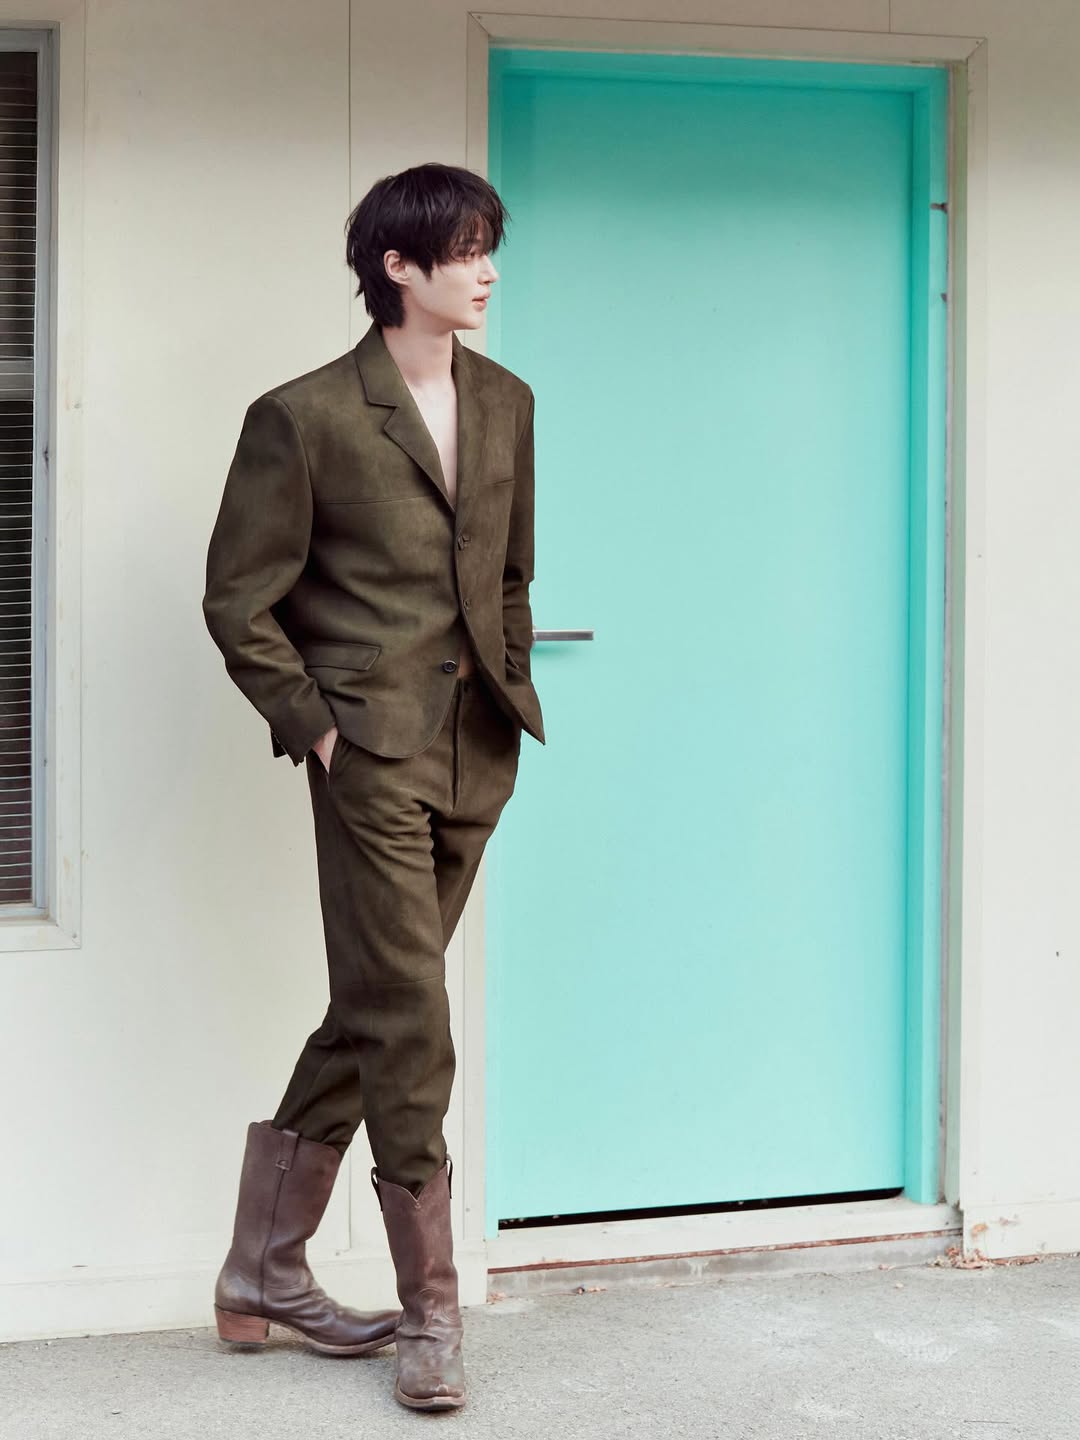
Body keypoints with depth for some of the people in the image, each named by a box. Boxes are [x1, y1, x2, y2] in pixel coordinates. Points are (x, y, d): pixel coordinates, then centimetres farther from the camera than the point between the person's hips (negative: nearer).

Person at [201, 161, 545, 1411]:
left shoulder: (506, 405, 13)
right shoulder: (305, 417, -7)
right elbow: (238, 598, -3)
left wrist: (515, 690, 13)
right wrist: (314, 724, -7)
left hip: (473, 755, 7)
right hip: (372, 751, -7)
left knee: (371, 1015, 11)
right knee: (408, 1024, -5)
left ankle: (265, 1271, 24)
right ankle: (429, 1311, 7)